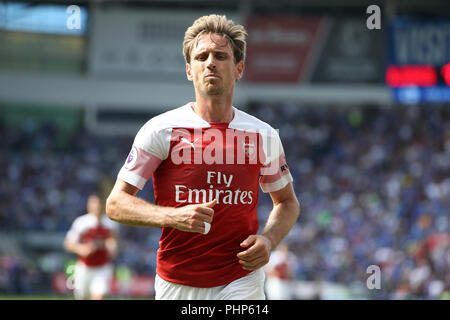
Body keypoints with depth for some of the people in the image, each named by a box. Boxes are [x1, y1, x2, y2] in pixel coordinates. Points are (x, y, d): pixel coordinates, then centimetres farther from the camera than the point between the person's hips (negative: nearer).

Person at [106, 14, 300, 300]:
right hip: (176, 284, 0)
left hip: (241, 281, 1)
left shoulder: (264, 135, 5)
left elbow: (287, 201, 19)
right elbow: (116, 204, -5)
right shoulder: (161, 129, -3)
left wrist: (268, 240, -2)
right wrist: (173, 217, -22)